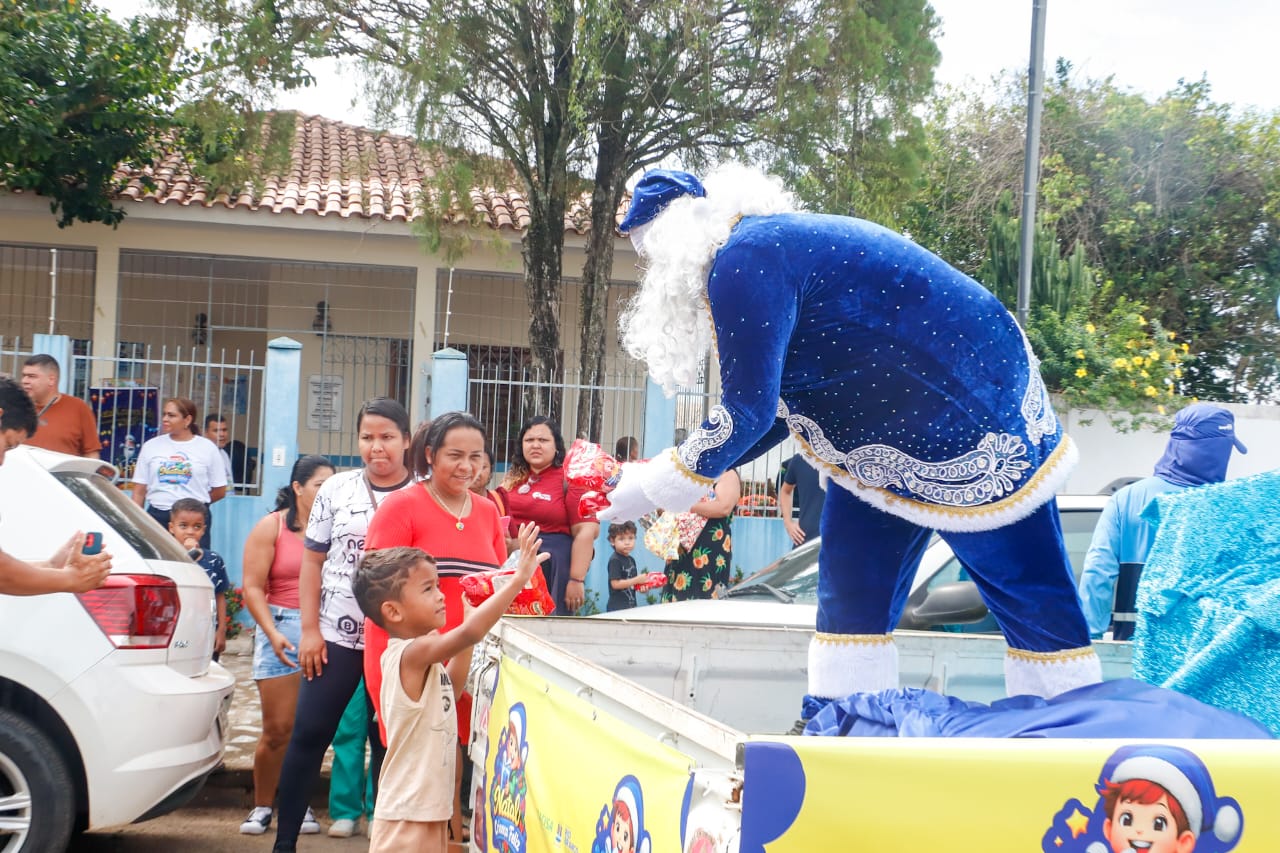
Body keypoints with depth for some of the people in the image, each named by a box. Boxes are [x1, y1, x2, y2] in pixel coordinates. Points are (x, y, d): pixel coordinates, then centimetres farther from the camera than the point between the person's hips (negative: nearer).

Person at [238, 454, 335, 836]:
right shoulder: (271, 527, 3)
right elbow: (253, 587, -1)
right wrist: (272, 633, -12)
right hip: (282, 629, -1)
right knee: (278, 729, -2)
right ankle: (262, 806, 15)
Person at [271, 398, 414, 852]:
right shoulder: (336, 489, 3)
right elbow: (312, 561, 6)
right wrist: (309, 629, -1)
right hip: (336, 635, 1)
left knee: (387, 742, 7)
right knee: (308, 734, 2)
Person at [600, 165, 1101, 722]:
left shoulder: (742, 262, -22)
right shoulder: (776, 243, 10)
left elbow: (748, 413, -23)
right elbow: (779, 404, 15)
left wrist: (657, 486, -11)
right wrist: (687, 470, 11)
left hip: (976, 435, -10)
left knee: (1032, 598, 1)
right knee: (850, 592, 9)